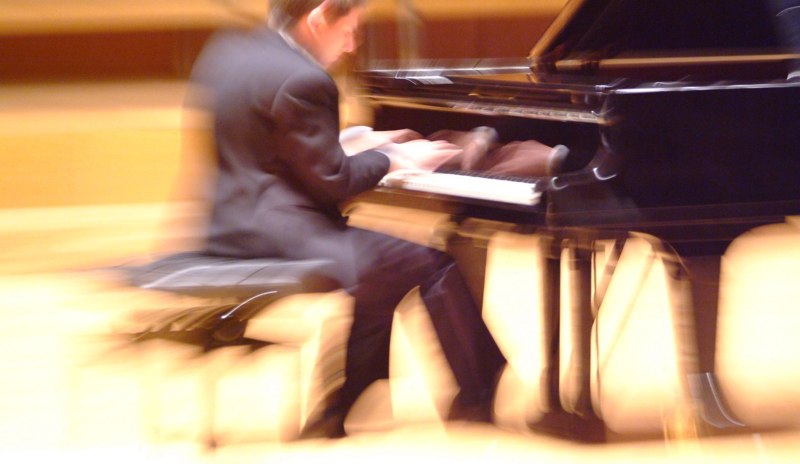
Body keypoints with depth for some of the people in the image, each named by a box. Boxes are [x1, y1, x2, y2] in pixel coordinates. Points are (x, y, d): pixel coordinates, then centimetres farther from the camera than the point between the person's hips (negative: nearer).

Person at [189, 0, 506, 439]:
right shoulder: (300, 81, -17)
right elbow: (332, 181, -13)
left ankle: (334, 411, 22)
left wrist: (355, 147, 19)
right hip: (275, 233, -10)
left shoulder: (224, 52, 12)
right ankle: (479, 399, 9)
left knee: (377, 271, 25)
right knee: (434, 266, -4)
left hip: (223, 225, 10)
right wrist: (392, 158, 4)